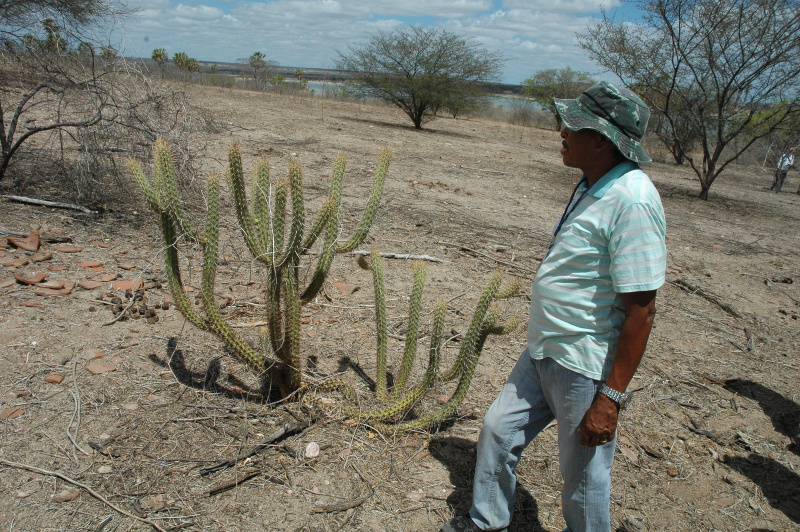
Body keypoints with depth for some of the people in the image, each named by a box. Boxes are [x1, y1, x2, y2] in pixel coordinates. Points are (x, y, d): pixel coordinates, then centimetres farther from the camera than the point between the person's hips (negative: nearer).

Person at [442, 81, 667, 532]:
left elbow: (641, 309, -24)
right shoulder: (592, 186, 7)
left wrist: (612, 397, -22)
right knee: (498, 431, 19)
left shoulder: (632, 200, -23)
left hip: (587, 369, -9)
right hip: (544, 354, 10)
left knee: (584, 480, 10)